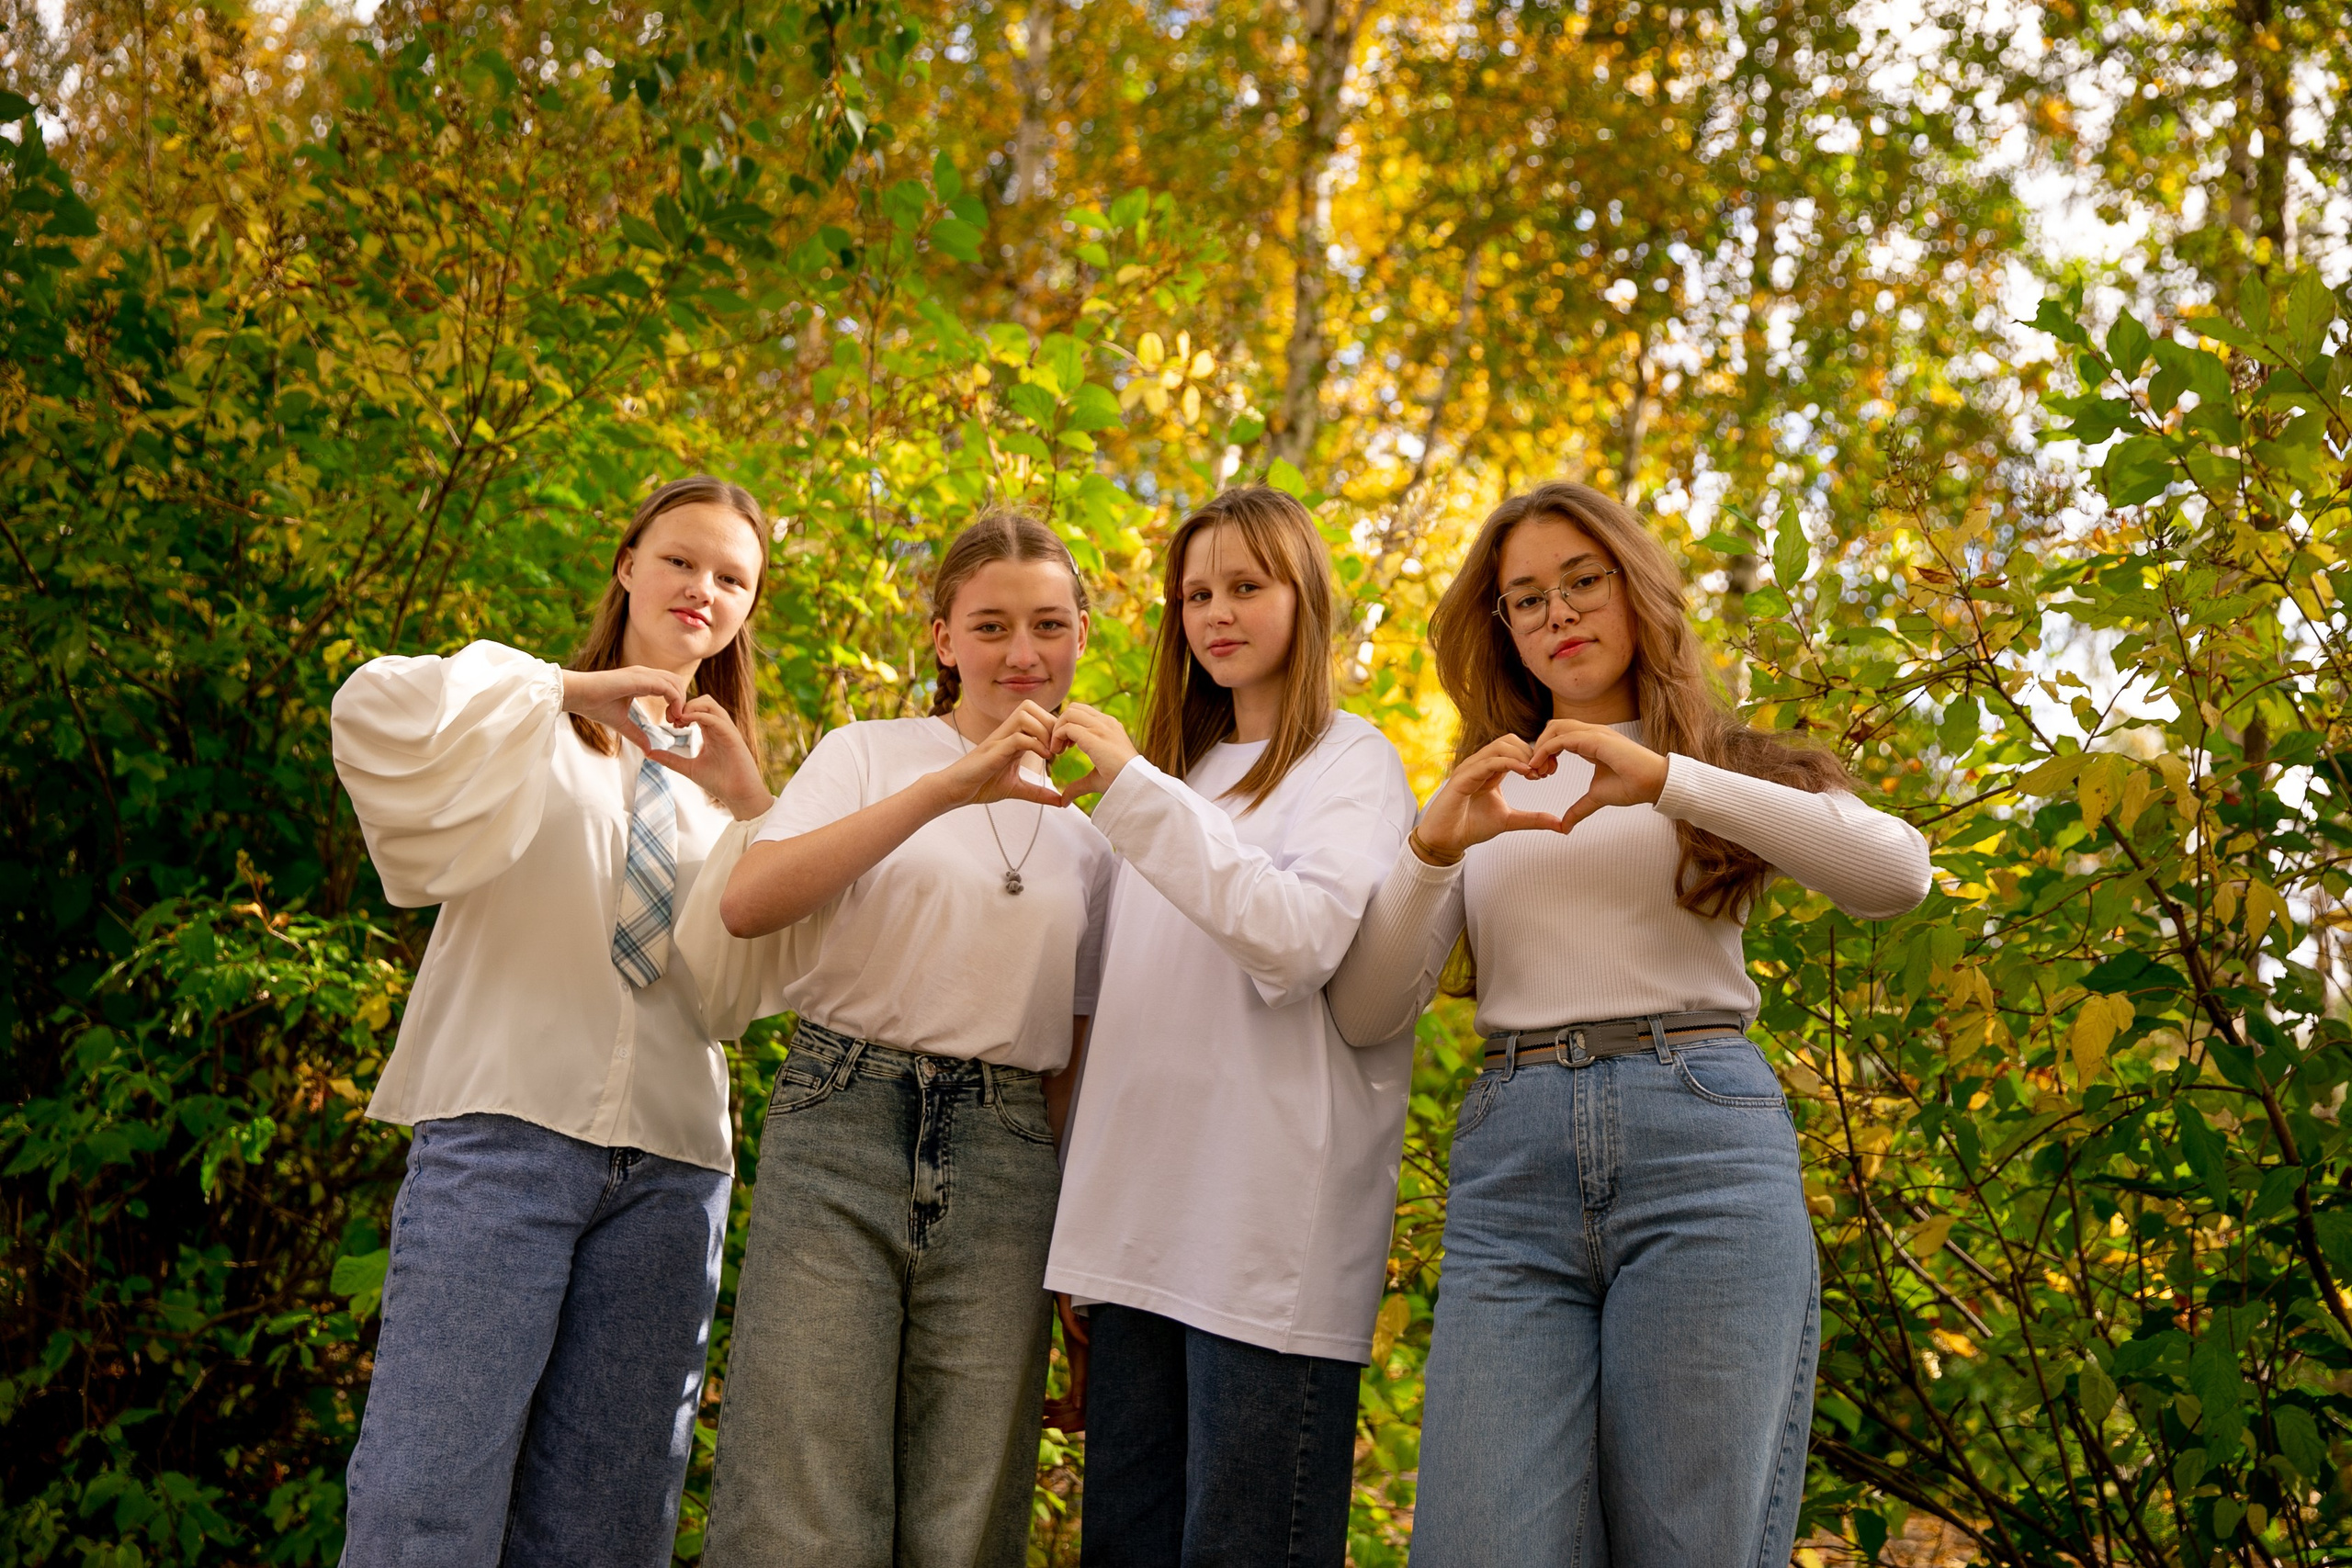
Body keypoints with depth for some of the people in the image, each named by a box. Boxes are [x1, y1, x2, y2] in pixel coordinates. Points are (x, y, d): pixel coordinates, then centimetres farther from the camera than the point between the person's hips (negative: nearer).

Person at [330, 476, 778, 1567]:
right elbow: (371, 710, -12)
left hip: (670, 1166, 4)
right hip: (505, 1131, -4)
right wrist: (576, 690, -9)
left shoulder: (722, 774, 21)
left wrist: (751, 805, -6)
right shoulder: (534, 722, 10)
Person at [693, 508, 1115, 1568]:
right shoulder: (871, 755, 7)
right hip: (842, 1124, -3)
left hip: (1006, 1160, 3)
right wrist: (945, 789, -17)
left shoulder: (1090, 819, 18)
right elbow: (748, 903, -11)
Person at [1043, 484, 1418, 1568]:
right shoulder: (1183, 768, 23)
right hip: (1144, 1216, 7)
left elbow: (1303, 939, -16)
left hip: (1268, 1228, -6)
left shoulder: (1349, 761, 3)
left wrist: (1138, 790, -18)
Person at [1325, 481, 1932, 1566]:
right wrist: (1432, 850, -6)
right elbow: (1364, 1013, 10)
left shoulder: (1731, 767, 17)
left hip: (1702, 1147, -1)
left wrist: (1668, 778, -13)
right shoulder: (1479, 796, 22)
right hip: (1512, 1163, 2)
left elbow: (1897, 873, -5)